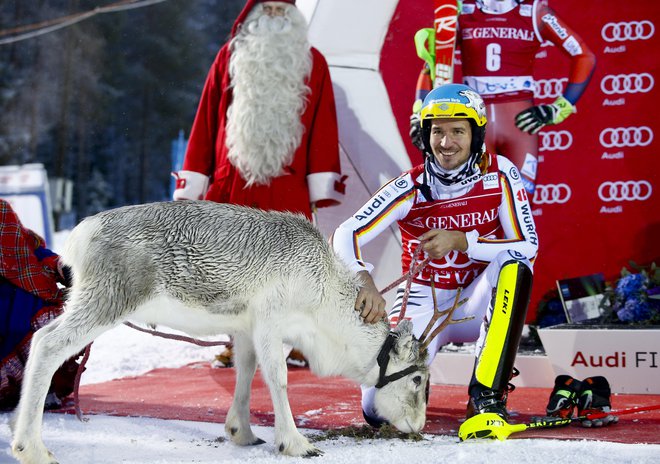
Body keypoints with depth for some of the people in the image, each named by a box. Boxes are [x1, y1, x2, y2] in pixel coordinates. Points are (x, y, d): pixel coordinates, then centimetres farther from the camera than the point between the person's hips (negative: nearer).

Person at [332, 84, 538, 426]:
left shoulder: (498, 173, -10)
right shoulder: (411, 187, -14)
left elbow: (527, 246, -15)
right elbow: (346, 236, -23)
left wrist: (460, 240, -27)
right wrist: (365, 281, -43)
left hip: (476, 304, 1)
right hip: (423, 304, -1)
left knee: (515, 264, -32)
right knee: (379, 408, -22)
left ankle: (487, 394, -25)